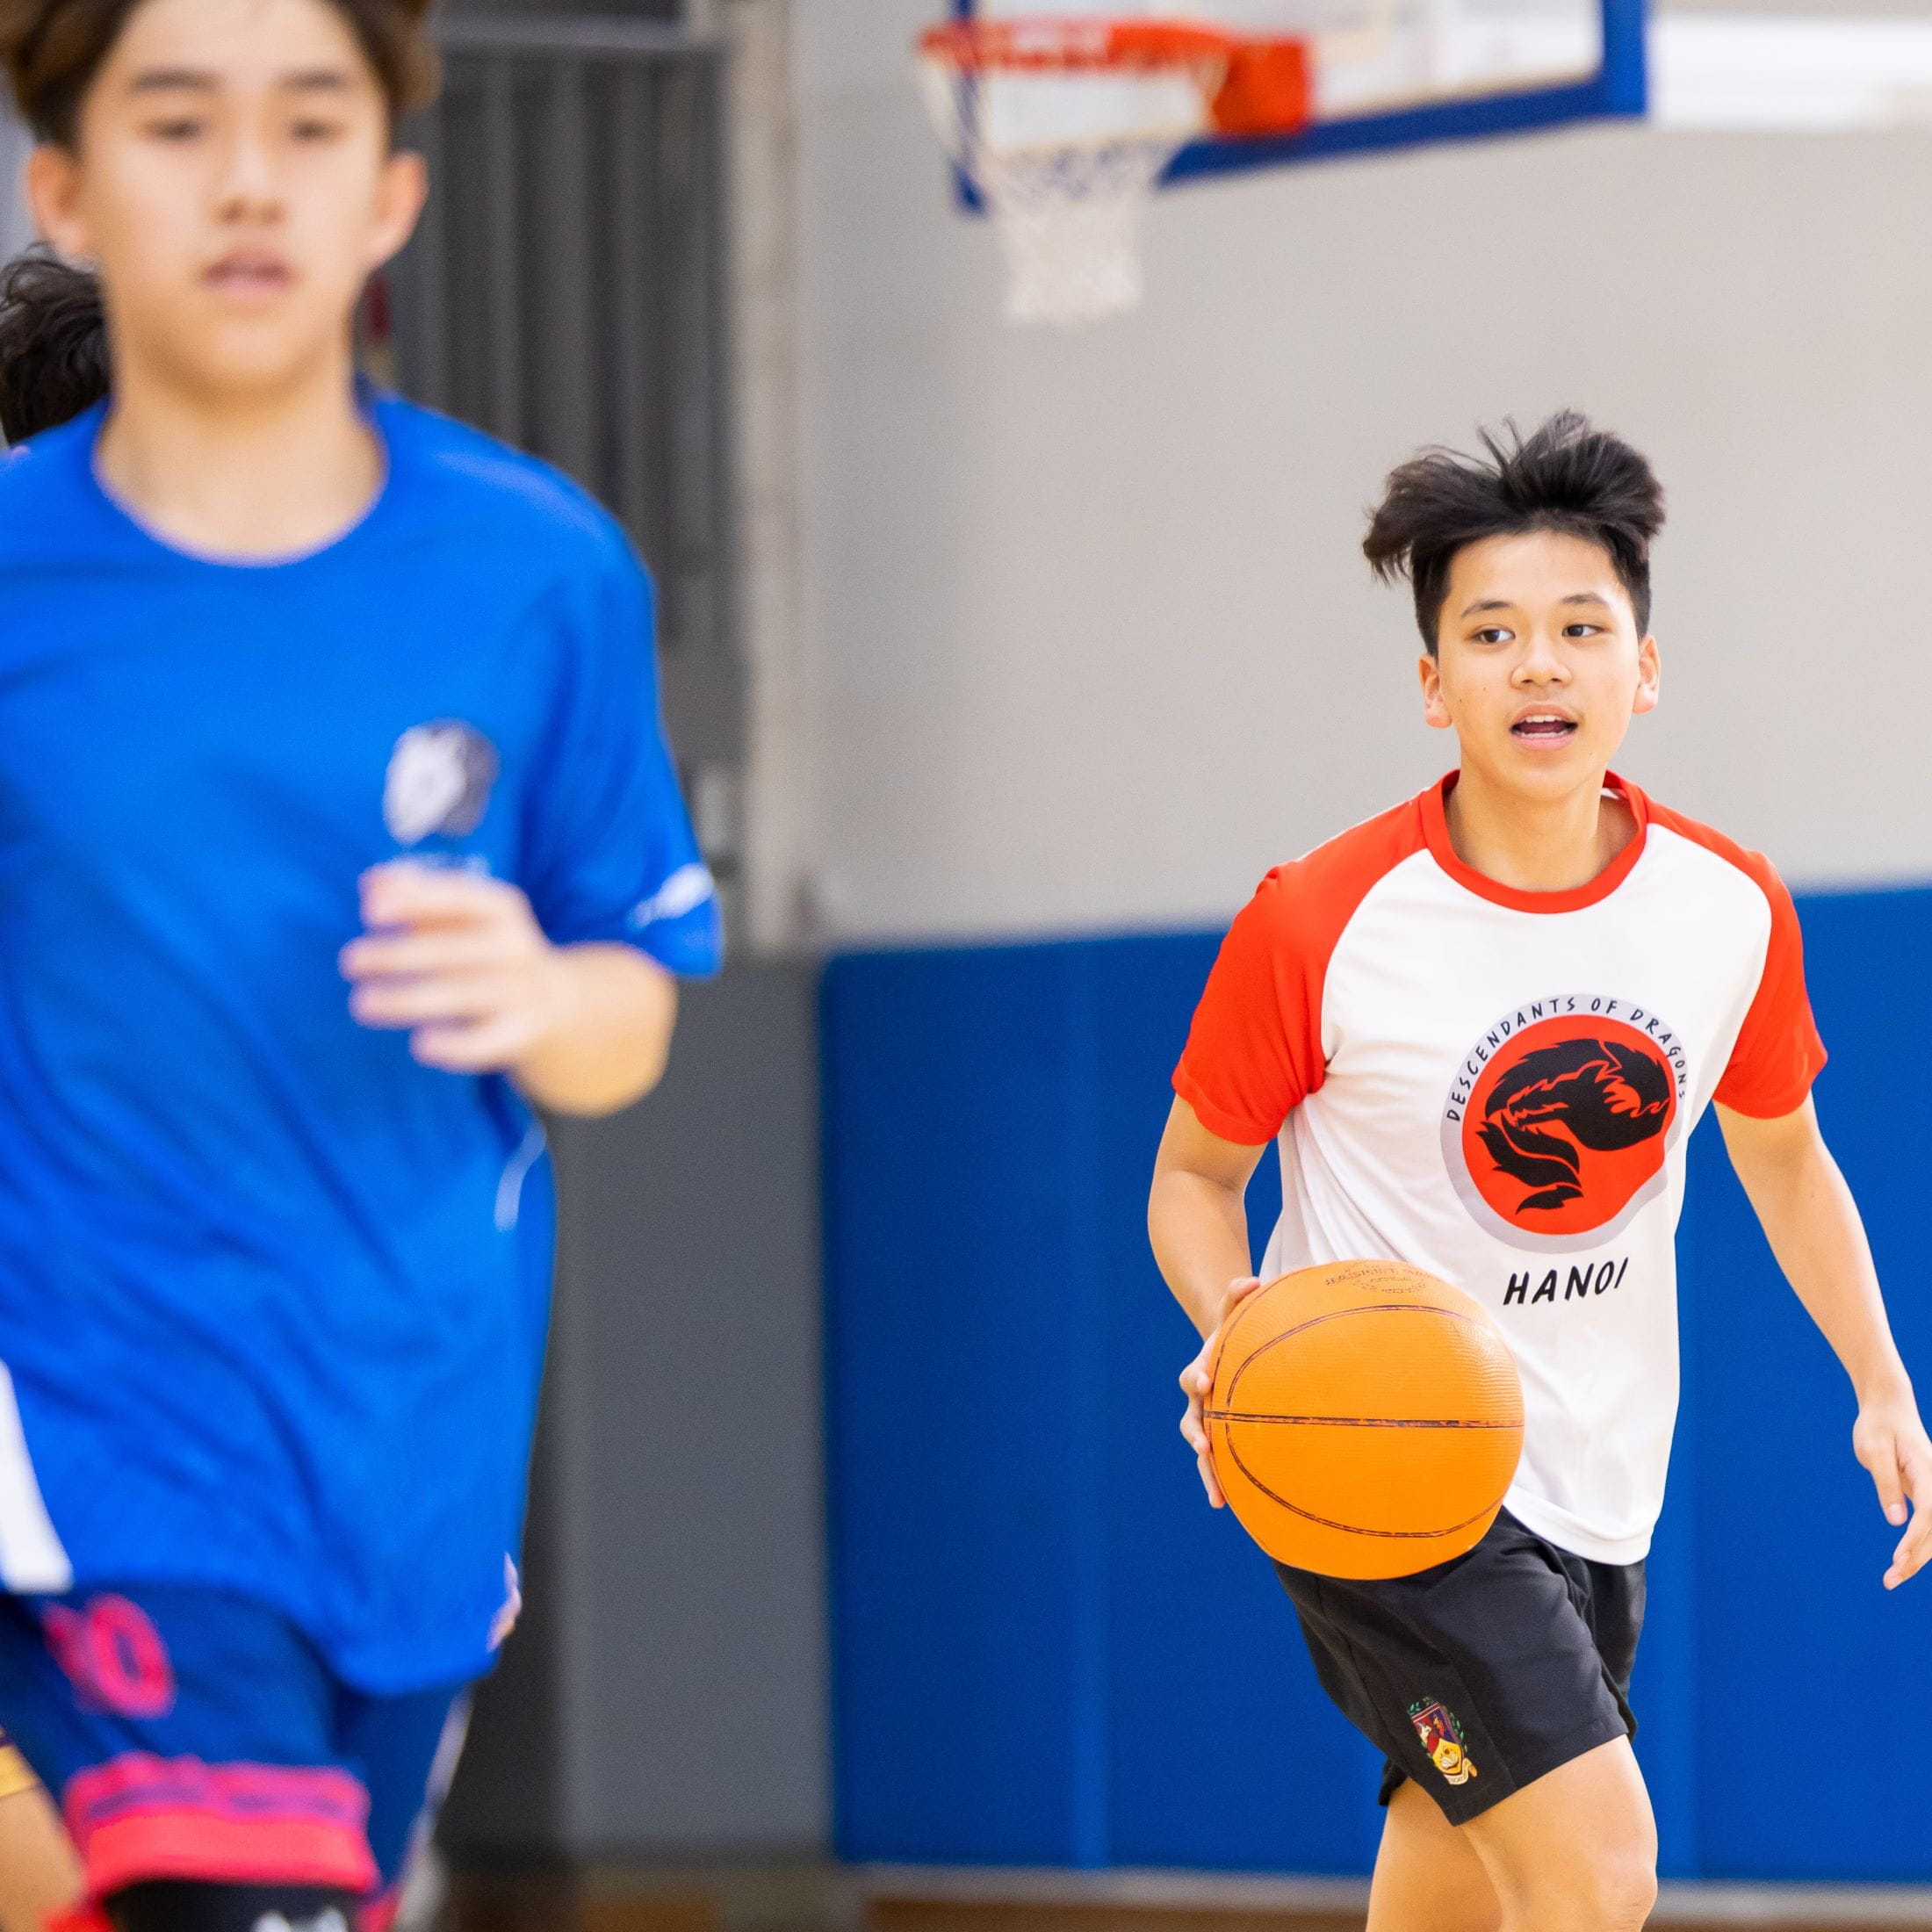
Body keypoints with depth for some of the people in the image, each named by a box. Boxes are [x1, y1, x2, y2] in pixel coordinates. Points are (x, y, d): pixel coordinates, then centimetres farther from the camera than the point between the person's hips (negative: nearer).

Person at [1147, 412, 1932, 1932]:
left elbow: (1781, 1153, 15)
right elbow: (1196, 1176, -3)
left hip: (1591, 1480, 6)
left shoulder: (1731, 909, -3)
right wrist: (1236, 1335, -23)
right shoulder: (1318, 926, -16)